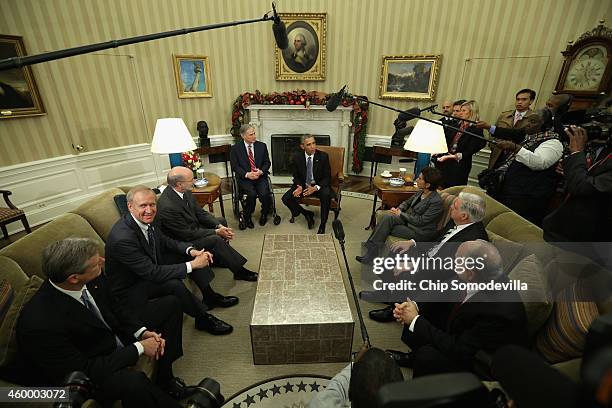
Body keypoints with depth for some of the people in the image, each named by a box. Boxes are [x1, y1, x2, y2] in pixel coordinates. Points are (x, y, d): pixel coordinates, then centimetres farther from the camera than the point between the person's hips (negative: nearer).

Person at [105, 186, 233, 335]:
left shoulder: (147, 220, -9)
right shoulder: (122, 238, -33)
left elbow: (165, 241, 5)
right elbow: (152, 273, -32)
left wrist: (192, 250, -13)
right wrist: (192, 265, -30)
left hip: (151, 268, 9)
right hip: (129, 289, -8)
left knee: (187, 254, -1)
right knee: (174, 284, -31)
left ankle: (210, 296, 11)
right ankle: (203, 319, -7)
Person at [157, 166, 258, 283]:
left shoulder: (185, 191, -9)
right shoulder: (167, 207, -33)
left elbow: (201, 213, 0)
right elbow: (188, 234, -26)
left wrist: (220, 226, -13)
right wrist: (216, 232, -20)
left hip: (192, 227, 10)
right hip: (182, 241, -9)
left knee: (222, 221, 14)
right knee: (215, 240, -27)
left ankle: (219, 259, 23)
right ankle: (240, 272, -11)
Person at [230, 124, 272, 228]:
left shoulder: (262, 146, 8)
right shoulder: (235, 148, 2)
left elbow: (267, 162, 9)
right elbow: (235, 166, -1)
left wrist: (261, 171, -11)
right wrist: (247, 174, -17)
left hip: (260, 176, 2)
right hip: (244, 178, -2)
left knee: (264, 193, -26)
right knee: (252, 194, -29)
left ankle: (264, 215, 6)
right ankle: (247, 216, -1)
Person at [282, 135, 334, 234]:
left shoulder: (323, 156, -11)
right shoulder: (297, 157, -6)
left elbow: (327, 177, -9)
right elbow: (296, 176, 4)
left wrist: (316, 188, -26)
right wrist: (299, 186, -19)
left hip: (319, 186, -2)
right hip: (302, 185, 3)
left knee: (326, 195, -35)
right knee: (286, 198, -18)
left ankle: (322, 225, -17)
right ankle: (307, 214, 3)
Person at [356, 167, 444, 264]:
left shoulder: (436, 201, -22)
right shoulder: (421, 192, 1)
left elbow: (421, 221, -22)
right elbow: (408, 202, 17)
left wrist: (400, 214, -14)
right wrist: (398, 209, -4)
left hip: (420, 232, -7)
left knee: (386, 228, -18)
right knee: (387, 217, -18)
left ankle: (371, 255, -2)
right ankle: (371, 247, -13)